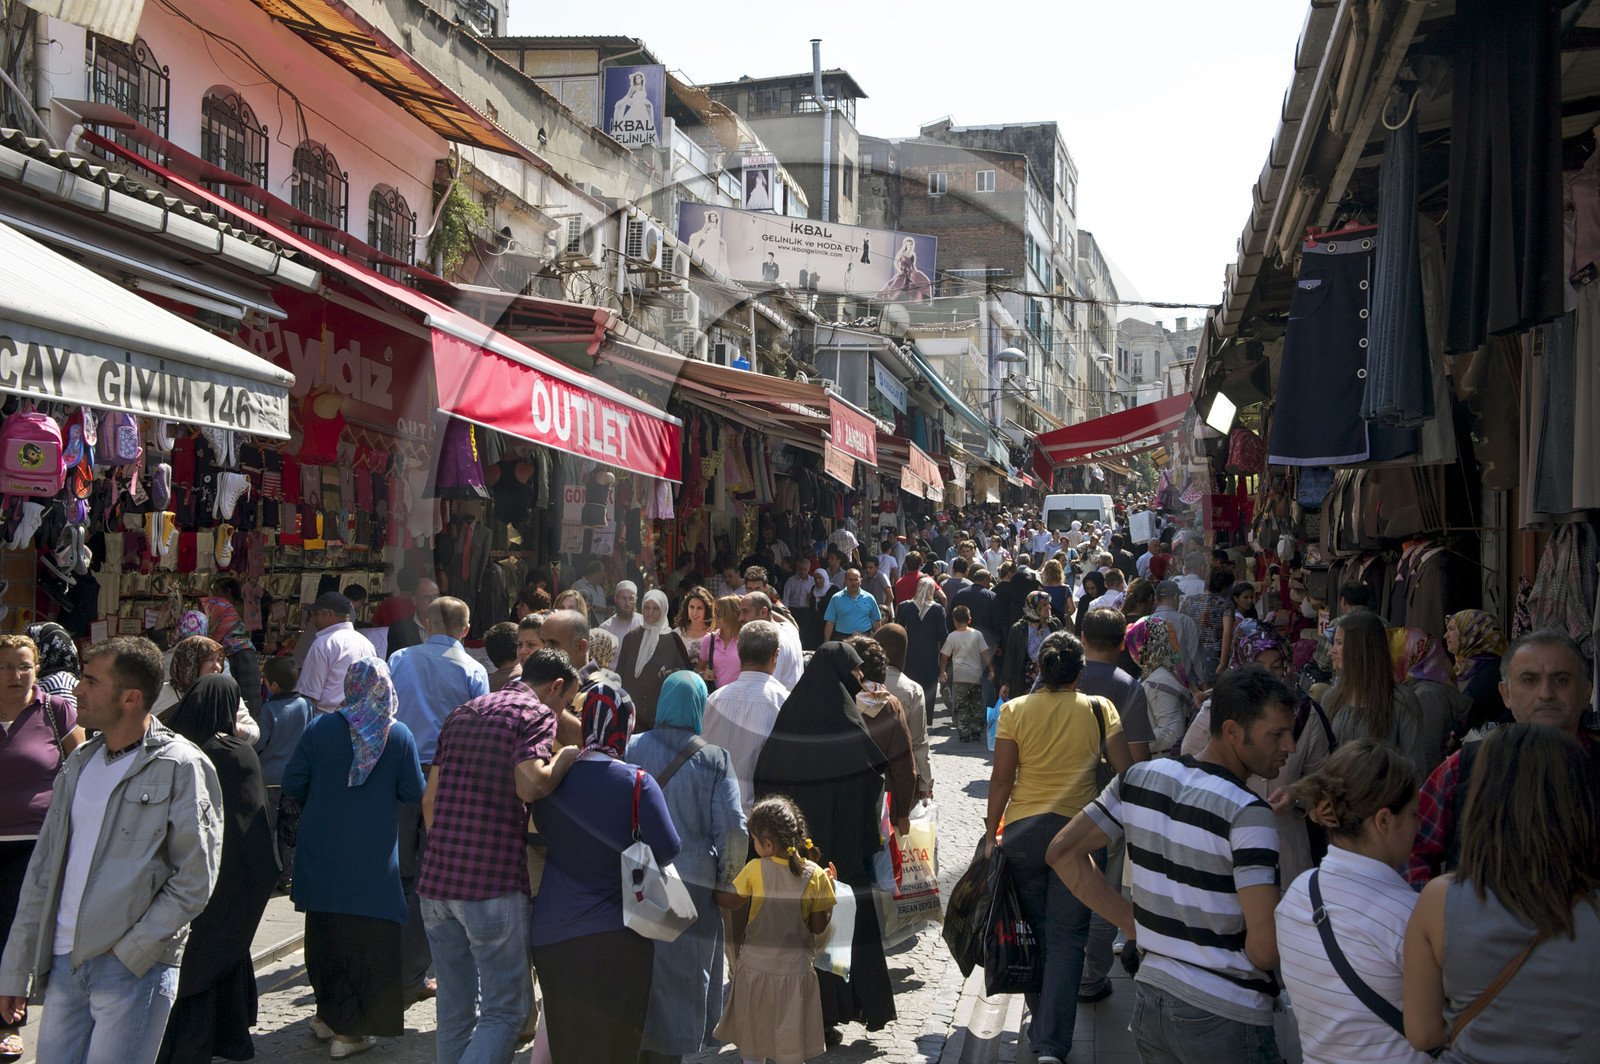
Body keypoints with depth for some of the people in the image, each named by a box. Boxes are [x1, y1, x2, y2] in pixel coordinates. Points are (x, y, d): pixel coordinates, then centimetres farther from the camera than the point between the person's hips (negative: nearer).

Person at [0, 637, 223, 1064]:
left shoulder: (181, 767, -9)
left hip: (135, 967, -6)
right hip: (63, 964, 6)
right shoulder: (80, 761, 12)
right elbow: (44, 868, 15)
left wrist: (128, 952, -12)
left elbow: (194, 881, -10)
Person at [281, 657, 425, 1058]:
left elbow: (292, 783, -3)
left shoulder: (319, 728, -5)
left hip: (321, 852, 3)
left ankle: (328, 1015, 30)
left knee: (325, 933, 17)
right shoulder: (399, 735, -9)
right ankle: (349, 1030, 8)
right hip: (374, 857, -2)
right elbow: (415, 794, -5)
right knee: (368, 935, 6)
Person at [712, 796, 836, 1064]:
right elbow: (819, 927, -4)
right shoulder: (815, 876, -10)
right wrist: (829, 888, 7)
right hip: (794, 969, 0)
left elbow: (731, 903, 2)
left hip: (755, 968, 0)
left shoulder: (754, 870, -12)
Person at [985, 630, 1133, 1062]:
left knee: (1033, 929, 16)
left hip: (1023, 832, 1)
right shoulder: (1100, 710, -3)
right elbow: (1126, 772, -3)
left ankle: (1042, 1028, 28)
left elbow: (1001, 779, -2)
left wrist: (991, 832, 7)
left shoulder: (1014, 710, -2)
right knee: (1067, 936, 3)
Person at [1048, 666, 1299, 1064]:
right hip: (1224, 1018, -6)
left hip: (1150, 998, 6)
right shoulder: (1246, 812, -19)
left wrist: (1134, 925, 4)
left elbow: (1063, 852, 4)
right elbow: (1265, 948, -23)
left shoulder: (1139, 778, 0)